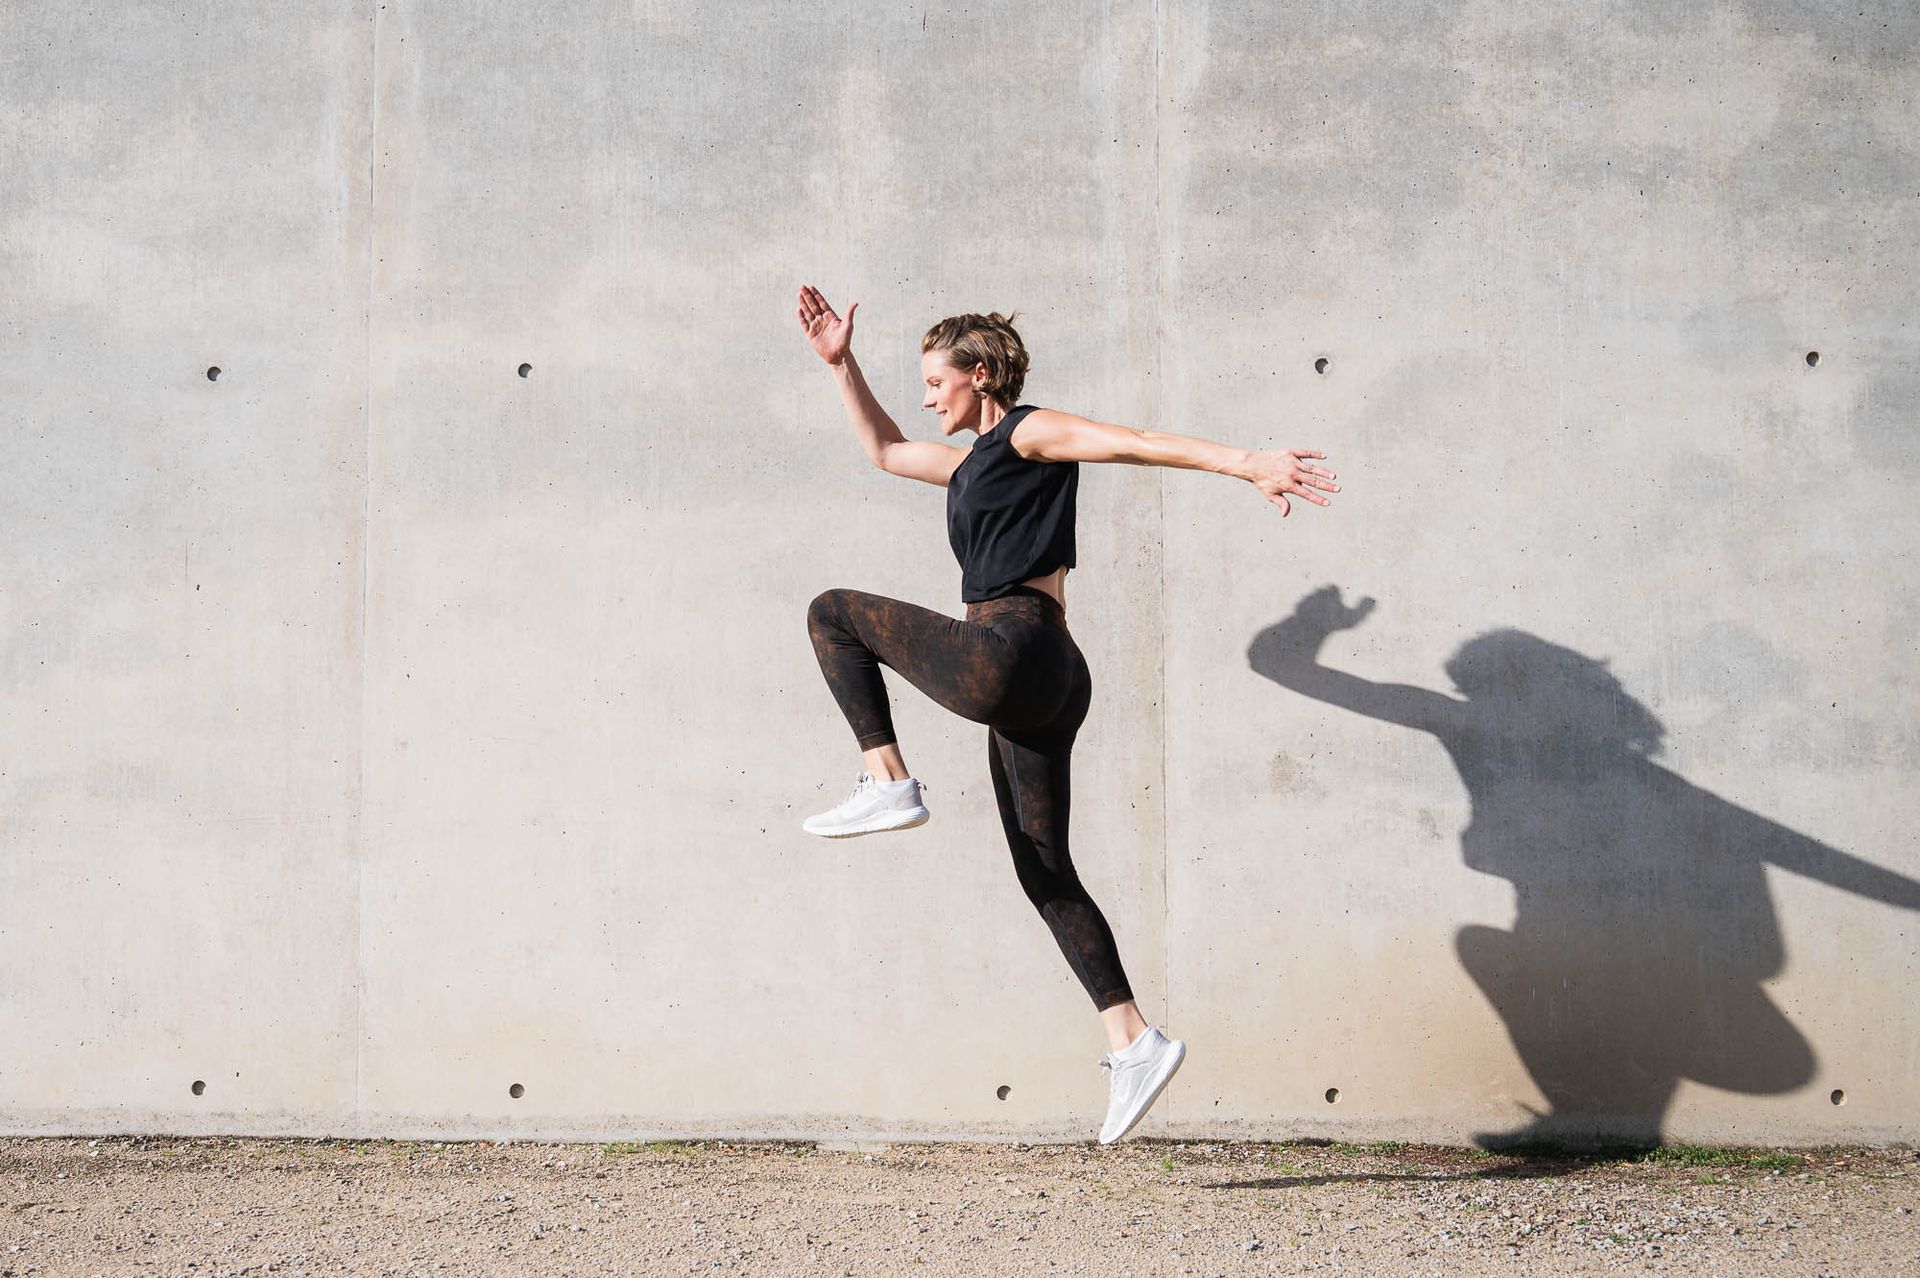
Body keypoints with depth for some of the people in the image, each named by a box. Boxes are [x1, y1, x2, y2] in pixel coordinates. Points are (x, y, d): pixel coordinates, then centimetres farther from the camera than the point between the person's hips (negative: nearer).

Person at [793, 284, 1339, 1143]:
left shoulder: (1027, 435, 1)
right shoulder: (974, 466, 27)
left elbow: (1135, 443, -12)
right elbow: (885, 452, 42)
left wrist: (1247, 463, -23)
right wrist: (840, 364, 38)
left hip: (1012, 654, -10)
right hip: (1041, 688, 10)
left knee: (832, 613, 3)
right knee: (1044, 872, 9)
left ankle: (887, 782, -7)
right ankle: (1134, 1041, 4)